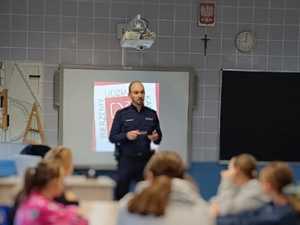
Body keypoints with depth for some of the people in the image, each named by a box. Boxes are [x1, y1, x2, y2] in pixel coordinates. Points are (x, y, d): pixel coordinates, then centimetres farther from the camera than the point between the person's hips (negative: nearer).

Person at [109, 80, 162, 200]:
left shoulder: (152, 114, 9)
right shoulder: (121, 114, 1)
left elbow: (159, 136, 14)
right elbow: (112, 137, 0)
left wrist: (156, 137, -9)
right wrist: (126, 136, -18)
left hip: (146, 160, 2)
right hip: (126, 159, -2)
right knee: (121, 193, 0)